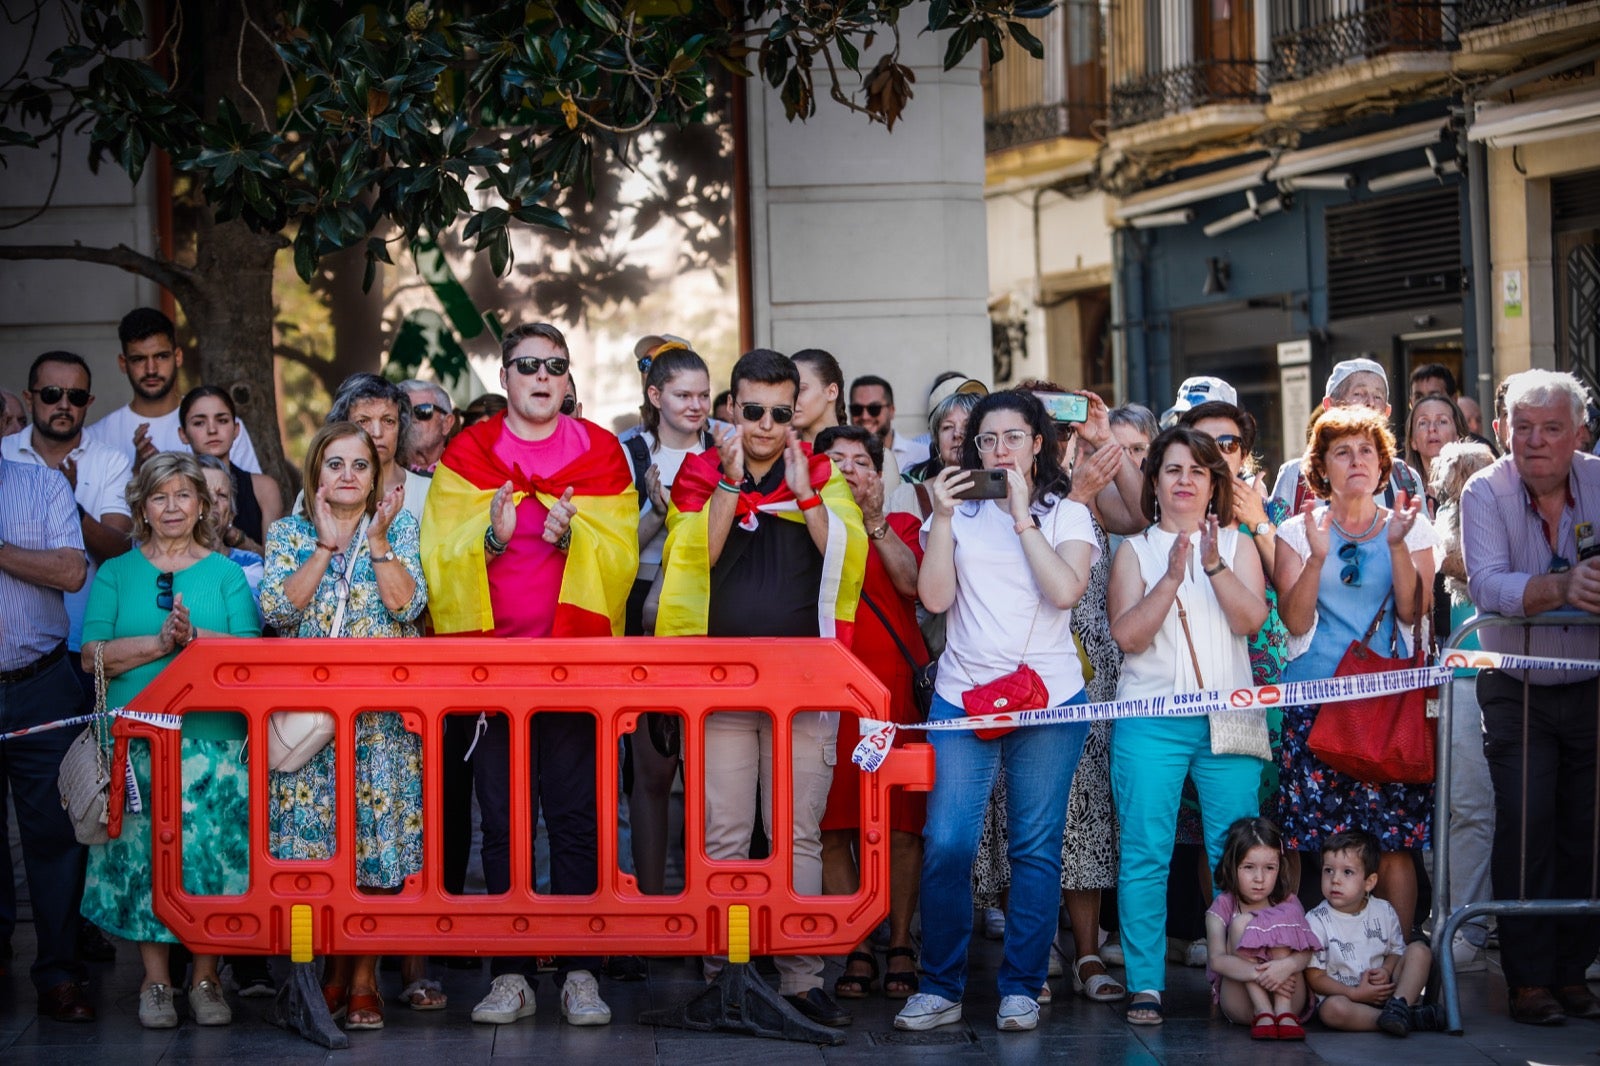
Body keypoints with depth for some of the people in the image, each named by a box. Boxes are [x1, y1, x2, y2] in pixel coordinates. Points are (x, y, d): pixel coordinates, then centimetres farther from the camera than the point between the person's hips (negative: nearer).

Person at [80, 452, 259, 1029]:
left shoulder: (226, 573, 10)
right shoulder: (115, 573, 10)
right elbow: (94, 655, -1)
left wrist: (194, 636, -15)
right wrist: (160, 642, -12)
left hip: (213, 738, 0)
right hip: (136, 738, 0)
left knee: (213, 850, -3)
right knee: (143, 851, -2)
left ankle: (206, 979, 6)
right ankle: (154, 981, 5)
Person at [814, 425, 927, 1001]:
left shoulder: (900, 527, 13)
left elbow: (913, 582, -6)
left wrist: (873, 521, -10)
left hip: (895, 684, 0)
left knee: (901, 817, -1)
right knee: (830, 821, -3)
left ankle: (900, 942, 8)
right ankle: (856, 948, 3)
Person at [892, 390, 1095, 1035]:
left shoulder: (1068, 516, 5)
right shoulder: (959, 514, 9)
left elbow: (1066, 590, -13)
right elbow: (934, 596, -3)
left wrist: (1022, 516, -11)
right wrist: (942, 517, -8)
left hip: (1047, 697, -1)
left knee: (1035, 847, 2)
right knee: (946, 843, -7)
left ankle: (1021, 987, 11)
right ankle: (940, 988, 3)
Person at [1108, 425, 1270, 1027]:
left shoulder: (1238, 546, 13)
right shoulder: (1136, 551, 10)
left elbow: (1252, 618, -2)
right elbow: (1126, 634, -3)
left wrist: (1215, 566, -15)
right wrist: (1172, 578, -13)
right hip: (1151, 720, -1)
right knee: (1145, 854, -5)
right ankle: (1145, 985, -1)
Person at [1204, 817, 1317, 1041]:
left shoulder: (1287, 903, 5)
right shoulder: (1223, 907, -1)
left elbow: (1306, 953, -11)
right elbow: (1216, 960, -18)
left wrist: (1287, 965, -35)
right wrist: (1259, 974, -34)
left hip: (1288, 997, 1)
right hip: (1240, 1003, -1)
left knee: (1282, 918, -17)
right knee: (1242, 922, -19)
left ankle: (1285, 1012, -30)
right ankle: (1262, 1013, -29)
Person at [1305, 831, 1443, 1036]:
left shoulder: (1383, 911, 5)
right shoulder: (1316, 921, -6)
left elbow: (1396, 951, 15)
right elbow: (1315, 977, -7)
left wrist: (1386, 971, -10)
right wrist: (1356, 994, -17)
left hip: (1383, 989, 4)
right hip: (1343, 995, -4)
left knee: (1419, 951, -9)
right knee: (1331, 1009, -38)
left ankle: (1399, 1005, -30)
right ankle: (1411, 1017, -35)